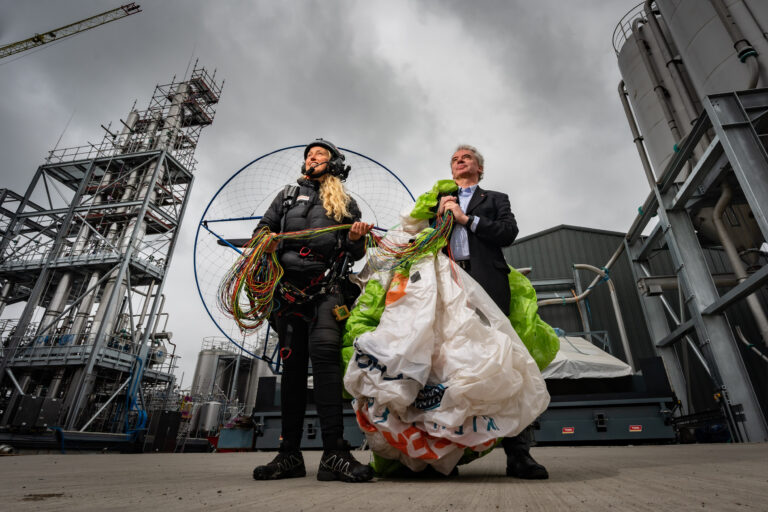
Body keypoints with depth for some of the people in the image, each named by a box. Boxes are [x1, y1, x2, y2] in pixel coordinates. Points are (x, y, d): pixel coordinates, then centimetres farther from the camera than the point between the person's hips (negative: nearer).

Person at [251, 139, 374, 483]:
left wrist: (356, 239, -9)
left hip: (327, 289, -2)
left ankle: (334, 453, -20)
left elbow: (356, 254, 15)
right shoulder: (289, 194, 25)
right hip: (290, 288, 2)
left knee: (324, 352, -21)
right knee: (292, 364, 2)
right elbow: (263, 226, 22)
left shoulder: (346, 203, 18)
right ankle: (290, 455, 9)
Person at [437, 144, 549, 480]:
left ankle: (518, 452, -7)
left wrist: (467, 219, 2)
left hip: (487, 282, -1)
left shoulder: (495, 199, 24)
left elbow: (509, 232, 5)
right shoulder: (440, 202, 30)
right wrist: (438, 215, 6)